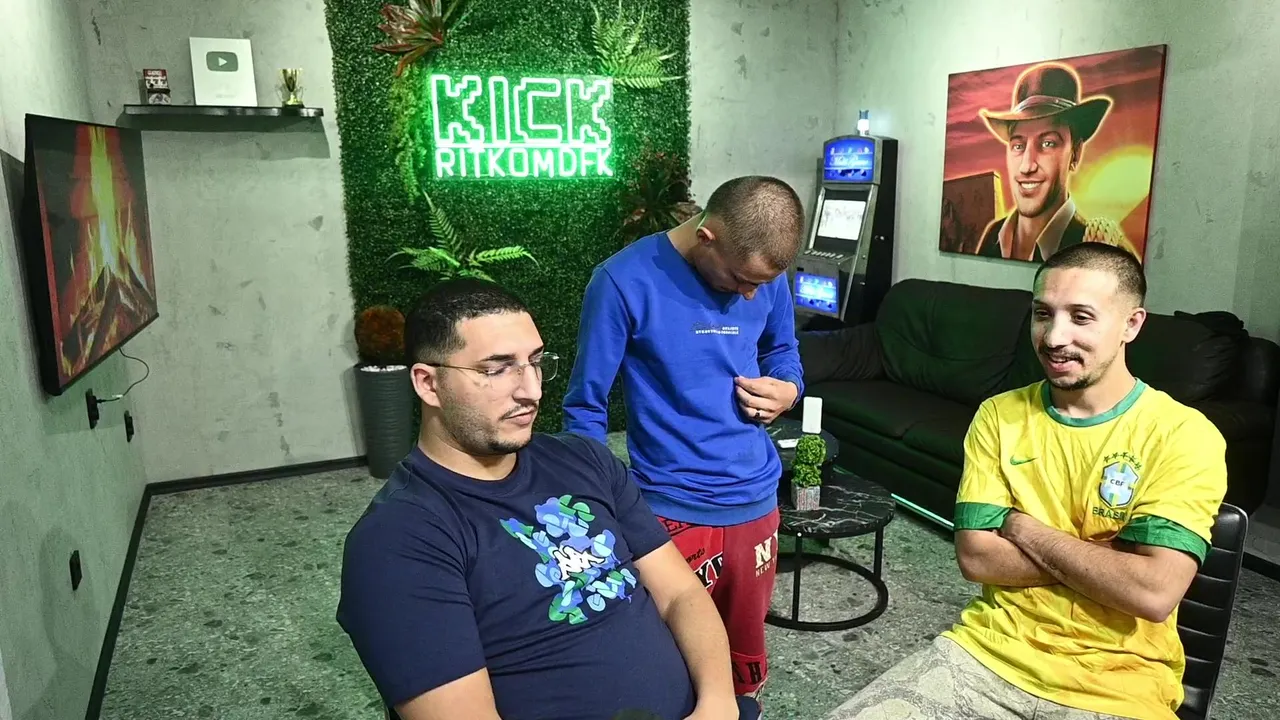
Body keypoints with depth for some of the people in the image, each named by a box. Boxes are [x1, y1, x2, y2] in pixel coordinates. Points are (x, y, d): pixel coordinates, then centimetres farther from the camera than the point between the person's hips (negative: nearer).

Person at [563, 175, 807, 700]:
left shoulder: (765, 275, -1)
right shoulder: (625, 281, -16)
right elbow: (586, 409, -10)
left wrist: (787, 390, -5)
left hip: (758, 497, 5)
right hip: (676, 510, -4)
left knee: (746, 651, 20)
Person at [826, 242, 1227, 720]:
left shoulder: (1183, 434, -7)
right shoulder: (998, 415, 3)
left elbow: (1153, 593, -18)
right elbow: (975, 557, -4)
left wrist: (1024, 528, -10)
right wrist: (1105, 561, -12)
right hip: (988, 650, 3)